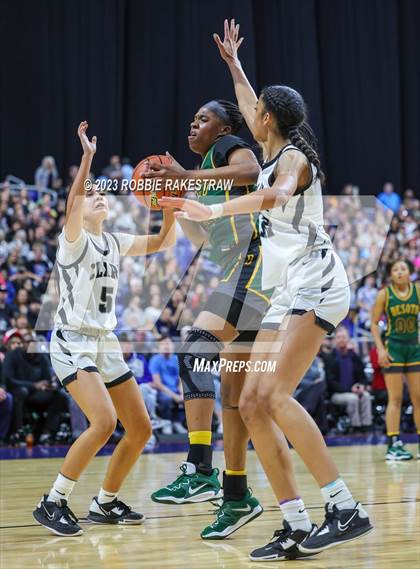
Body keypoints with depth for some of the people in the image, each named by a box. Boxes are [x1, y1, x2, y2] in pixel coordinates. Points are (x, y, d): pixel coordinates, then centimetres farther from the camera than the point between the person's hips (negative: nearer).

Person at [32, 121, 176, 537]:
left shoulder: (115, 243, 11)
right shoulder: (73, 239, -8)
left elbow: (163, 243, 11)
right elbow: (71, 206, -29)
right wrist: (88, 156, -36)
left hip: (106, 344, 8)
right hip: (72, 343, -8)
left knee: (140, 429, 5)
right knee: (104, 422, -26)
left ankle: (105, 503, 21)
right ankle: (52, 503, -15)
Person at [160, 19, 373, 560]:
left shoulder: (293, 158, -6)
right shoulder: (274, 154, 19)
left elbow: (276, 195, -30)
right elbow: (252, 109, 40)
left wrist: (213, 210, -41)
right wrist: (233, 62, 49)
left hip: (315, 282, -9)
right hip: (285, 294, 9)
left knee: (275, 396, -23)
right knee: (251, 405, -1)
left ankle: (346, 509, -23)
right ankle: (297, 528, -3)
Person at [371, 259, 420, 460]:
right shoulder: (384, 294, -4)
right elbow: (374, 324, -2)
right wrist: (380, 349, -11)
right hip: (393, 347, -3)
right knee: (395, 398, -5)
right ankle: (393, 445, -4)